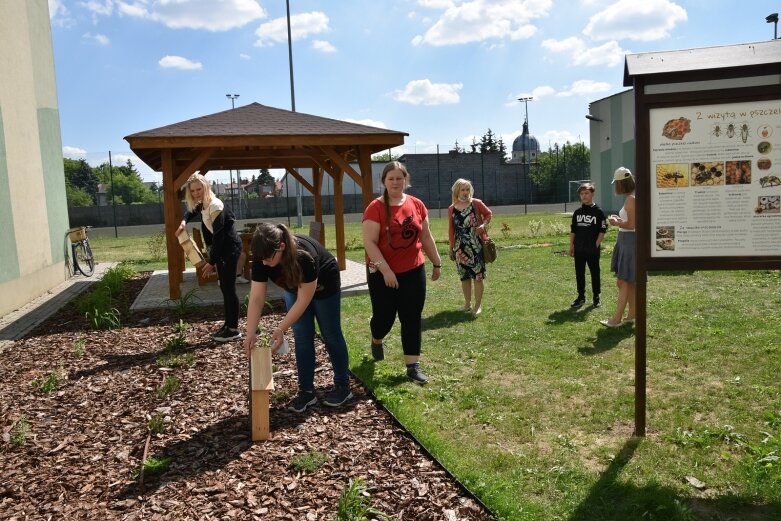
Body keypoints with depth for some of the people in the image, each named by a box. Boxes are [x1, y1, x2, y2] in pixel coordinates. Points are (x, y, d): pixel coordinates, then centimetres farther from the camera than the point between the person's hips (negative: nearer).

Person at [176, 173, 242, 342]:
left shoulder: (215, 206, -24)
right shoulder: (201, 204, 4)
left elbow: (218, 237, -23)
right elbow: (191, 211, 29)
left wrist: (211, 262, -19)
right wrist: (184, 222, 5)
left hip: (230, 247, -10)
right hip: (221, 247, 10)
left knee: (229, 287, -8)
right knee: (224, 287, 12)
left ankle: (234, 329, -3)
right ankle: (228, 324, 20)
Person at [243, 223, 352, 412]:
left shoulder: (304, 256, -43)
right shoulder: (262, 259, -29)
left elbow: (303, 301, -36)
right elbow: (256, 299, -27)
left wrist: (281, 329, -37)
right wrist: (251, 333, -35)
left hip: (323, 286, -4)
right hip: (294, 288, 4)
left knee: (331, 335, 4)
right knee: (302, 337, -1)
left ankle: (343, 386, 17)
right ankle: (306, 391, 9)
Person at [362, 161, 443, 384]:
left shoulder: (417, 205, 1)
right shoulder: (375, 208, -12)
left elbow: (426, 236, 11)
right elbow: (369, 243, -16)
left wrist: (437, 263, 13)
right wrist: (385, 269, -23)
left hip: (413, 271, 4)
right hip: (382, 273, -3)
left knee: (412, 318, 5)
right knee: (384, 316, 8)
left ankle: (413, 366, 13)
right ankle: (376, 341, 43)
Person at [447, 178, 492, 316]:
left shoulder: (476, 203, -3)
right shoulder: (452, 209, 3)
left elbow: (488, 214, 9)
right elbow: (451, 230, 7)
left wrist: (483, 225, -10)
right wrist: (451, 248, 8)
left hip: (476, 245, -3)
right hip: (460, 247, 3)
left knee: (478, 275, -1)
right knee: (464, 276, 11)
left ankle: (478, 305, 9)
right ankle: (467, 303, 24)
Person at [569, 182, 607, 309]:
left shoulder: (598, 212, -5)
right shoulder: (577, 212, 8)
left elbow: (602, 230, -5)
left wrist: (596, 244, -11)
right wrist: (571, 246, 8)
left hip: (593, 250, -4)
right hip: (579, 249, 4)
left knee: (595, 273, 5)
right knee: (579, 273, 10)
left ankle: (596, 298, 15)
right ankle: (581, 297, 21)